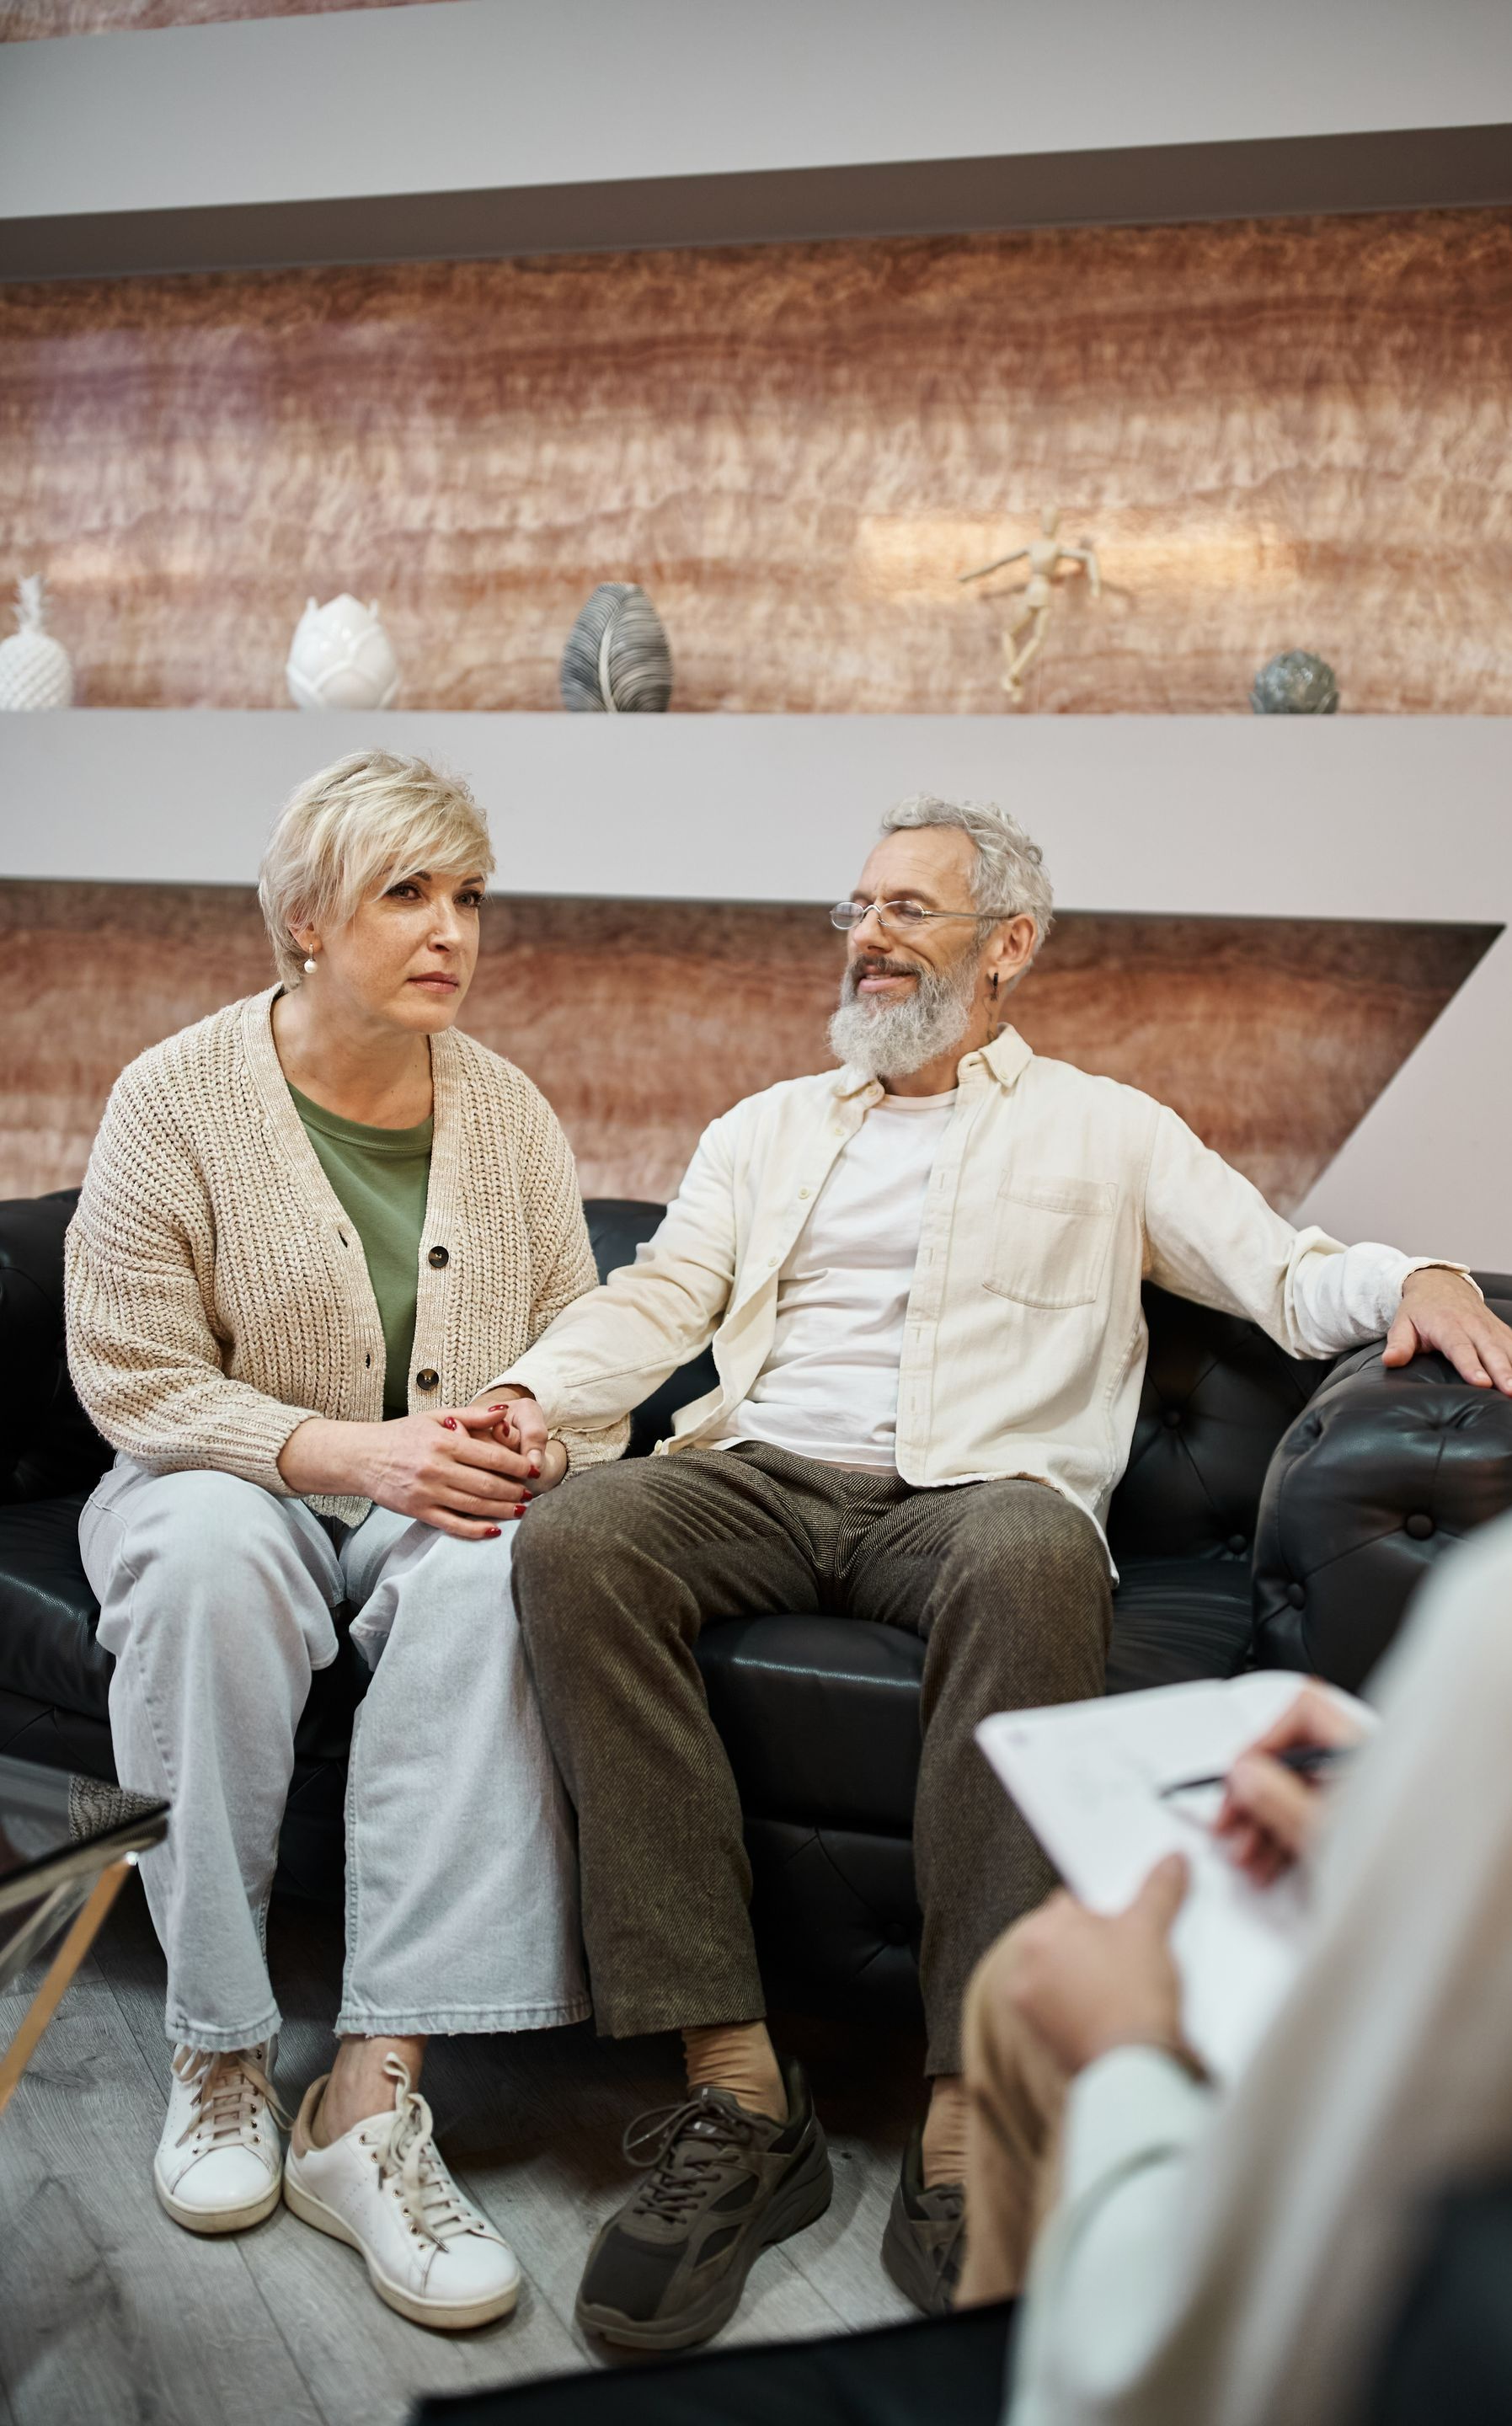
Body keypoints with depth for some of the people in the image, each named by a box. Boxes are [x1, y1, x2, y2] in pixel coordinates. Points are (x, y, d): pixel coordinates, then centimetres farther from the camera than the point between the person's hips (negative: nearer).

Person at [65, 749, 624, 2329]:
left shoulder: (508, 1113, 6)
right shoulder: (178, 1097, -5)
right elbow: (135, 1381, -9)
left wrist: (540, 1452, -15)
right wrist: (350, 1450, -21)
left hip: (441, 1500, 2)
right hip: (228, 1479, -1)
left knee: (489, 1575, -33)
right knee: (212, 1547, -37)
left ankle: (371, 2100, -31)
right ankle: (219, 2051, -22)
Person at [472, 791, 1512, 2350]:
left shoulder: (1104, 1131, 19)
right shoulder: (767, 1129, 27)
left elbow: (1287, 1277, 9)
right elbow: (660, 1298, 14)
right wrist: (530, 1392, -6)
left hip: (974, 1490, -2)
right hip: (763, 1481, 3)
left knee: (1032, 1559, -40)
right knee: (574, 1541, -31)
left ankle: (969, 2131, -36)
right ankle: (737, 2092, -29)